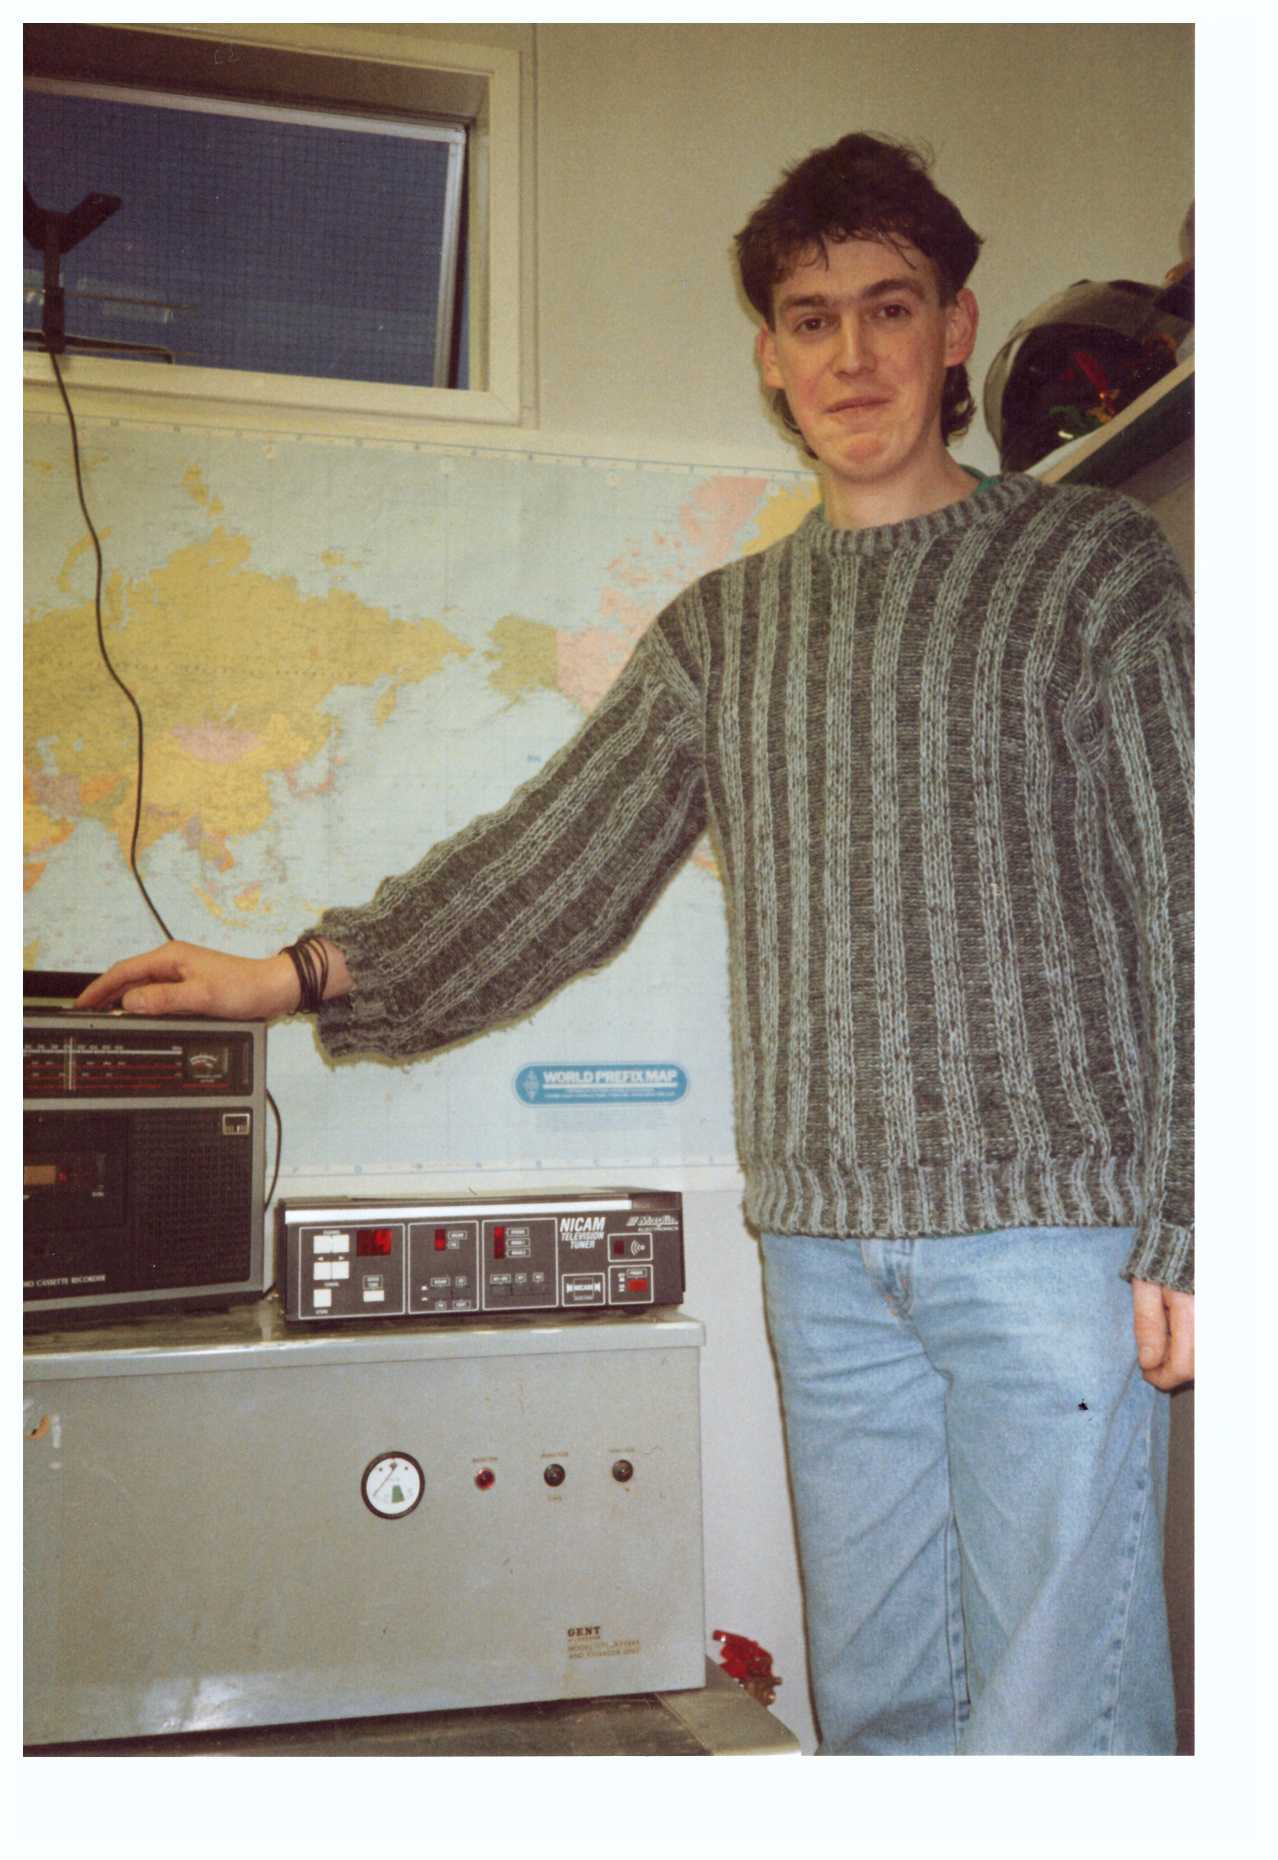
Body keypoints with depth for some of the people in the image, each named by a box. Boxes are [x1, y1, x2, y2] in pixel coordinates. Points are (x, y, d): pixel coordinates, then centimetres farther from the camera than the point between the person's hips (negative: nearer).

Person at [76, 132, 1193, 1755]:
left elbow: (1191, 907, -2)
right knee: (877, 1709, 11)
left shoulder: (1088, 564, 2)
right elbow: (555, 861, 10)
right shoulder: (720, 629, 13)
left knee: (1054, 1721, -3)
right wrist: (307, 975, 1)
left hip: (1053, 1220, -4)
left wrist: (1187, 1230, -9)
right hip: (824, 1240, 4)